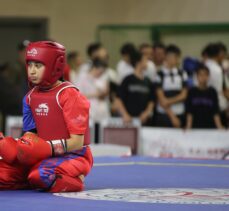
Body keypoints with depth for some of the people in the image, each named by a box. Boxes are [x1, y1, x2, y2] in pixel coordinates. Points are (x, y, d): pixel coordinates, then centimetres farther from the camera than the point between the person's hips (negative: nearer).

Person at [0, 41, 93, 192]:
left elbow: (77, 142, -16)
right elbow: (31, 136, 9)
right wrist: (15, 147, -12)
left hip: (73, 156, -6)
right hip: (42, 157, 6)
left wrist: (50, 147, -28)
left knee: (42, 174, -38)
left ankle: (73, 181, -7)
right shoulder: (30, 97, 9)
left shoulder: (69, 95, -13)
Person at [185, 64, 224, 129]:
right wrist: (188, 127, -10)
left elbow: (215, 112, 3)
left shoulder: (212, 92, 5)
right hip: (196, 127, -1)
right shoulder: (192, 92, 2)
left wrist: (219, 126, -7)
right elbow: (189, 112, 0)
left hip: (210, 126, 1)